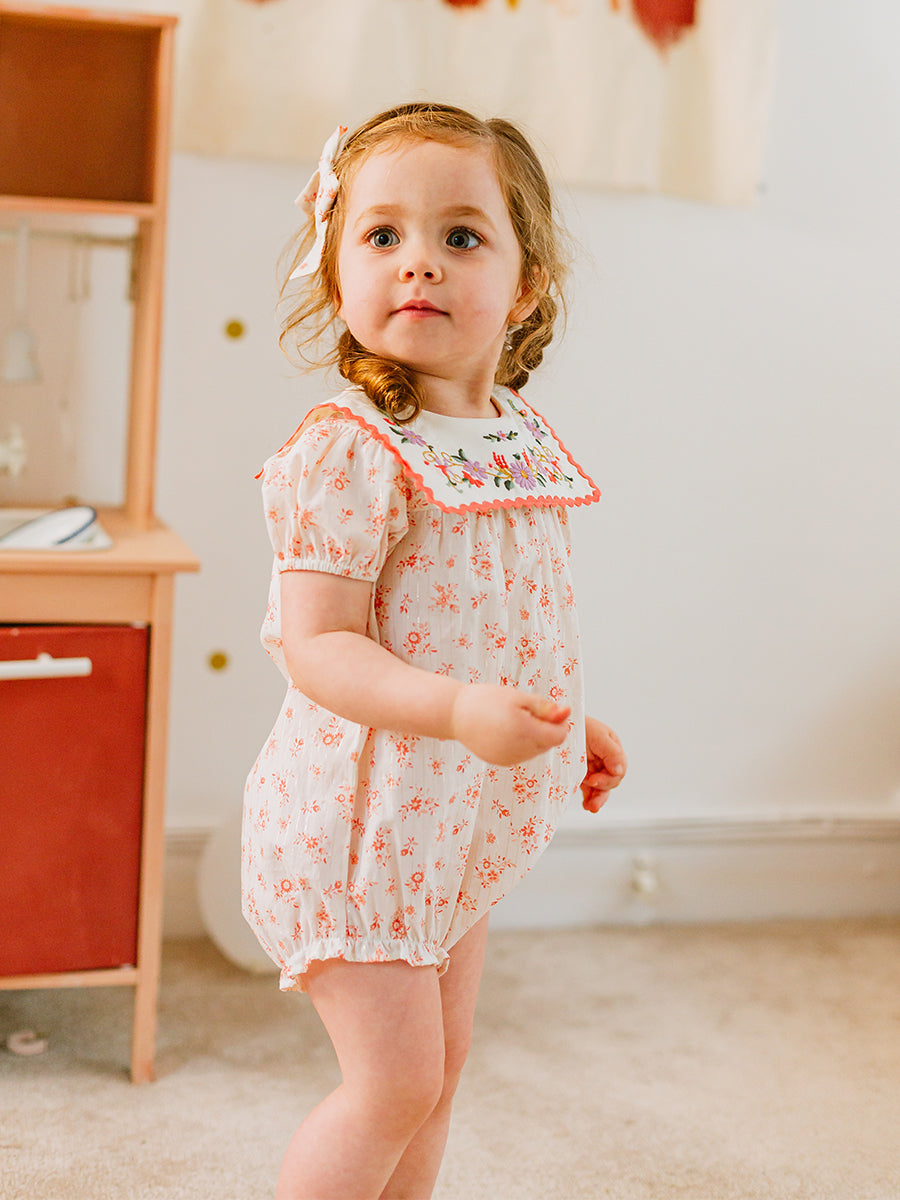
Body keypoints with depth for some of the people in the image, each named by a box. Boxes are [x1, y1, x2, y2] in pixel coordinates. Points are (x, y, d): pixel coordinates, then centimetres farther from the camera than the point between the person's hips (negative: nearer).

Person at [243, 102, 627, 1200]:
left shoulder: (523, 442, 4)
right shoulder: (350, 453, -21)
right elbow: (318, 649, -24)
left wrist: (570, 726, 17)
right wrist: (460, 710, -36)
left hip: (461, 820, 8)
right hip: (363, 810, -8)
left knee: (438, 1068, 19)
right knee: (397, 1082, -1)